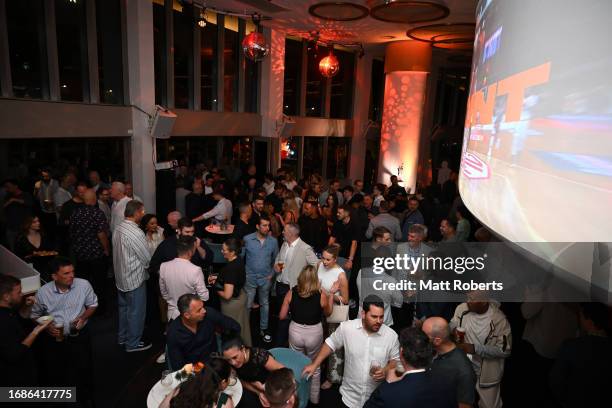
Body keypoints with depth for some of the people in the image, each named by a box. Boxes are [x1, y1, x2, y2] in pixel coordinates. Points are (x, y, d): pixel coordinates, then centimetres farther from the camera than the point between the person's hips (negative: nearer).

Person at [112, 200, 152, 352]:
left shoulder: (118, 229, 0)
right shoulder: (136, 233, -26)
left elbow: (121, 253, 8)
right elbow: (147, 259, -19)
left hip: (121, 277, 9)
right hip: (134, 279, -9)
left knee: (124, 307, 23)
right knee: (136, 312, 7)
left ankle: (123, 337, 39)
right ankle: (133, 343, 20)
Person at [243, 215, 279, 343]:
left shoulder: (273, 241, -5)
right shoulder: (247, 239, -10)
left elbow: (275, 259, 6)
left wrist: (272, 273, 0)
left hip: (266, 279, 2)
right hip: (250, 278, -2)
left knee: (264, 304, 16)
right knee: (247, 305, 6)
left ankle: (264, 329, 31)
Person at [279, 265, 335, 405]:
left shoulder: (291, 292, -14)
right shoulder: (322, 295, -17)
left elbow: (282, 316, -5)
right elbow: (327, 313, 3)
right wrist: (332, 293, 5)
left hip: (295, 331, 1)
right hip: (314, 332, -1)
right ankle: (314, 398, 41)